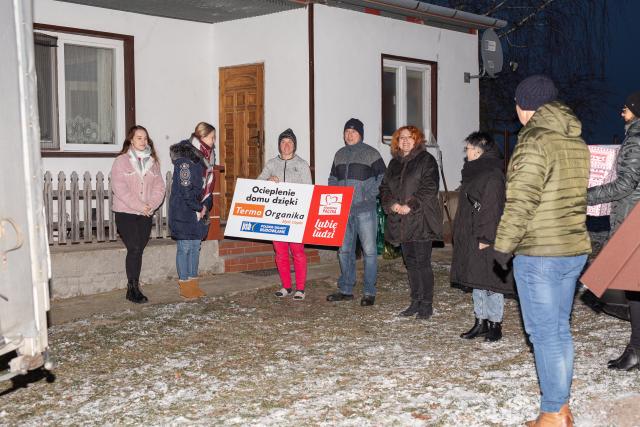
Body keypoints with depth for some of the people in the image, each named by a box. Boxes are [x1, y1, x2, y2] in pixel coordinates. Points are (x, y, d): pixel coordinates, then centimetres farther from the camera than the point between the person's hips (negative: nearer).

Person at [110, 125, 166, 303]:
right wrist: (140, 206, -15)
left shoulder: (152, 162, 13)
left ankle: (133, 289, 11)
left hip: (146, 215, 4)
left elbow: (159, 187, 8)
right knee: (134, 249, -12)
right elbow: (120, 189, -11)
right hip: (126, 213, -4)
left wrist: (151, 205, -9)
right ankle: (133, 288, -4)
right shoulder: (121, 161, -2)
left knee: (139, 250, 4)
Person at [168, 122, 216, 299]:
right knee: (185, 247, -1)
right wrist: (199, 208, -12)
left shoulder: (206, 156, 12)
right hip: (184, 210, -8)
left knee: (196, 246, 11)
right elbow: (185, 188, -19)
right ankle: (185, 286, 6)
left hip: (200, 210, 8)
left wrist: (206, 206, 0)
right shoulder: (185, 157, -16)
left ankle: (193, 283, 19)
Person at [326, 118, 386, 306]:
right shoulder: (340, 154, 15)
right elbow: (332, 179, 23)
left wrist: (370, 194, -12)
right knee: (344, 250, 10)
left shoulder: (371, 153, -1)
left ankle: (369, 292, 2)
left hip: (364, 209, -6)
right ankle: (346, 290, 20)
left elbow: (383, 177, -4)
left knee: (369, 250, -4)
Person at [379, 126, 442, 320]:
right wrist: (391, 204, -5)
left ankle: (427, 304, 2)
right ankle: (416, 302, 20)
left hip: (421, 219, -6)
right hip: (401, 221, 7)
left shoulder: (426, 160, -3)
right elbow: (384, 187, 15)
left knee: (422, 262, -6)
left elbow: (430, 187, -12)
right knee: (410, 262, 11)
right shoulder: (394, 163, 17)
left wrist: (411, 205, -17)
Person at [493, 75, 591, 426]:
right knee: (560, 329, 16)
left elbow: (521, 202, -19)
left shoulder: (535, 141, -15)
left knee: (545, 334, 0)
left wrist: (503, 245, -11)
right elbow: (577, 196, 15)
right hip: (575, 250, 8)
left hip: (539, 255, -8)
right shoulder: (576, 141, 10)